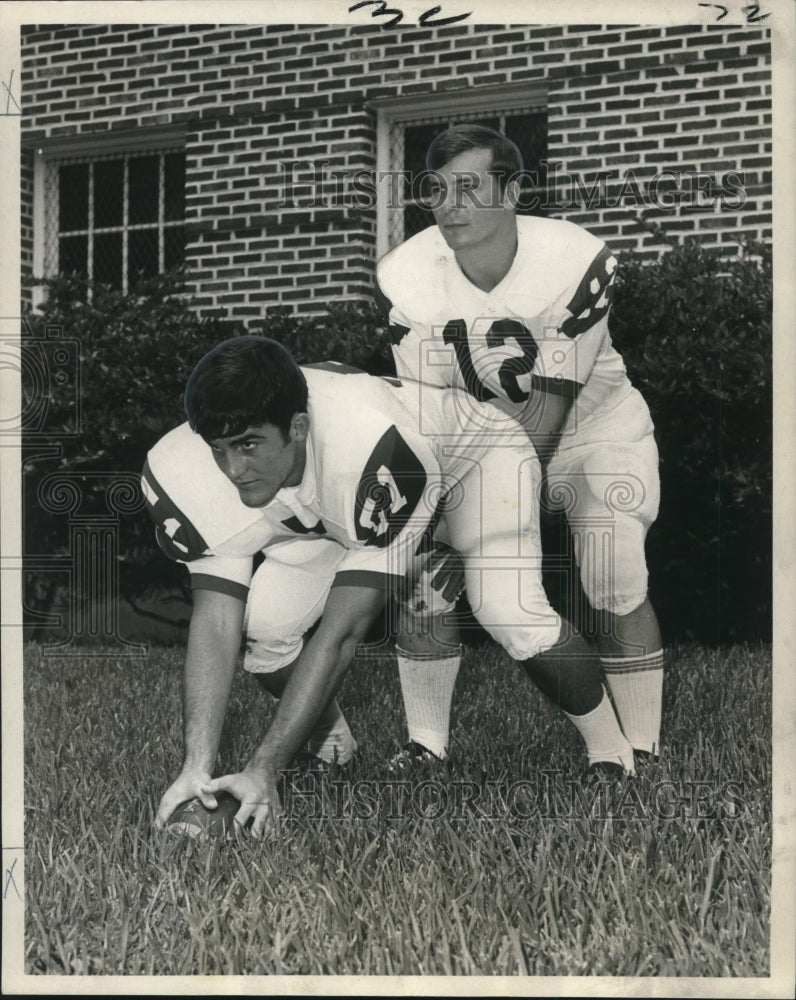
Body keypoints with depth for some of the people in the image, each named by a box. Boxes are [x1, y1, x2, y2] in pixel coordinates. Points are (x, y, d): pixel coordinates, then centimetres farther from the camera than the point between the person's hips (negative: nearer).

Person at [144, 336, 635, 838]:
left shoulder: (380, 454, -46)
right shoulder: (189, 476, -30)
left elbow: (341, 631, -43)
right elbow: (217, 621, -29)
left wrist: (262, 770, -43)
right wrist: (197, 768, -37)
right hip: (338, 514, 5)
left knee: (510, 613, -29)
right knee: (266, 621, -18)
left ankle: (612, 753, -5)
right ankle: (329, 744, 11)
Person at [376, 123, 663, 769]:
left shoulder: (576, 262, -27)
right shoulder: (407, 277, -17)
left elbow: (550, 406, -25)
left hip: (592, 429, -3)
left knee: (616, 588, -18)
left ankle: (642, 758, -3)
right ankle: (425, 751, 3)